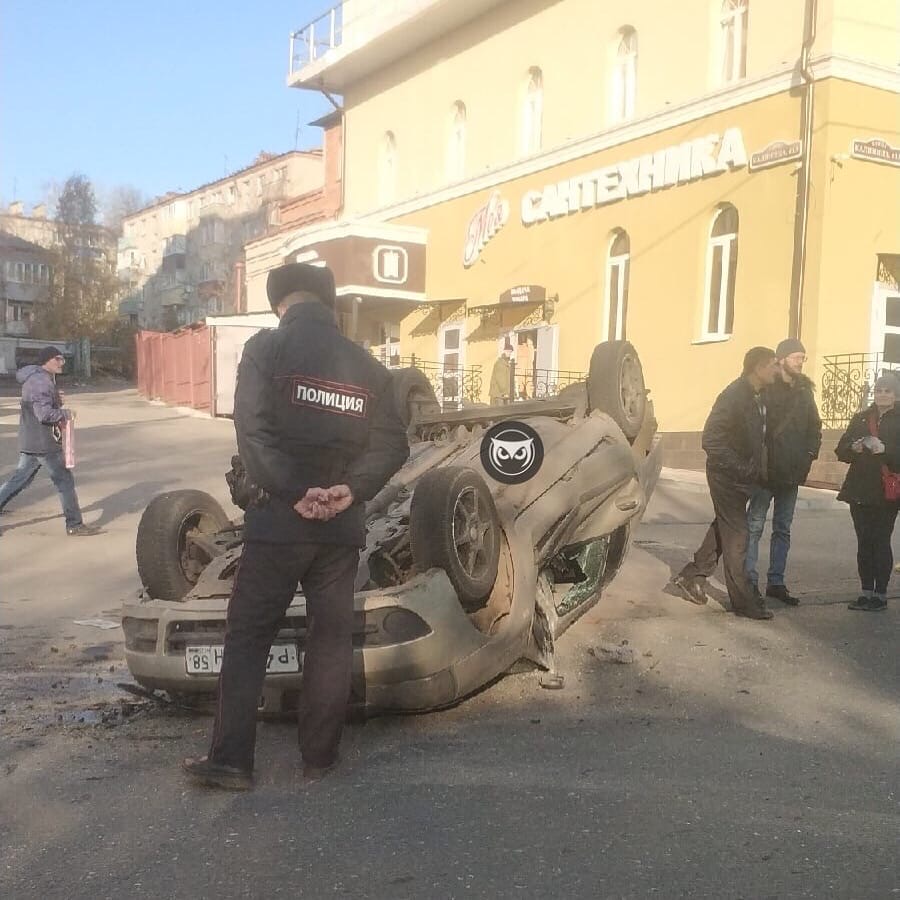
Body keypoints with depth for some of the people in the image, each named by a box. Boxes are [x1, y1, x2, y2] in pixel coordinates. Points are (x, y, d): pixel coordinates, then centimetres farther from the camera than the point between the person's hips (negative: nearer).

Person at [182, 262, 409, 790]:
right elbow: (393, 444, 1)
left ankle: (230, 761, 7)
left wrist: (294, 493, -16)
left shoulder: (266, 348, -2)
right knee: (332, 638, 11)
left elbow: (253, 431, -15)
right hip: (342, 524, 3)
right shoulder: (367, 365, 10)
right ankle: (319, 756, 18)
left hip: (278, 517, -3)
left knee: (248, 637, 6)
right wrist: (351, 489, -9)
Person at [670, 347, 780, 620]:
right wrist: (742, 468, -23)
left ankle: (691, 577, 29)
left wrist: (757, 469, 5)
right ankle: (745, 601, 7)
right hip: (727, 476, -9)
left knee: (724, 530, 18)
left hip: (742, 477, 9)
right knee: (736, 537, -1)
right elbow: (711, 440, -24)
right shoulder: (734, 396, -20)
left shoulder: (757, 397, 6)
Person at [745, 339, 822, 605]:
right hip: (766, 470, -6)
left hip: (792, 473, 6)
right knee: (754, 526, 0)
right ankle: (749, 582, 4)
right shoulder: (766, 389, -8)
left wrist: (808, 455, 4)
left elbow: (815, 428, 17)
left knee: (783, 530, 11)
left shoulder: (804, 391, 10)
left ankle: (776, 582, 19)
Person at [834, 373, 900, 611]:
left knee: (881, 542, -4)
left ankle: (881, 594, 4)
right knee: (864, 542, 8)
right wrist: (854, 448, -10)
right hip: (860, 490, 4)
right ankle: (866, 592, 15)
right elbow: (841, 451, 10)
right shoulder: (860, 418, 12)